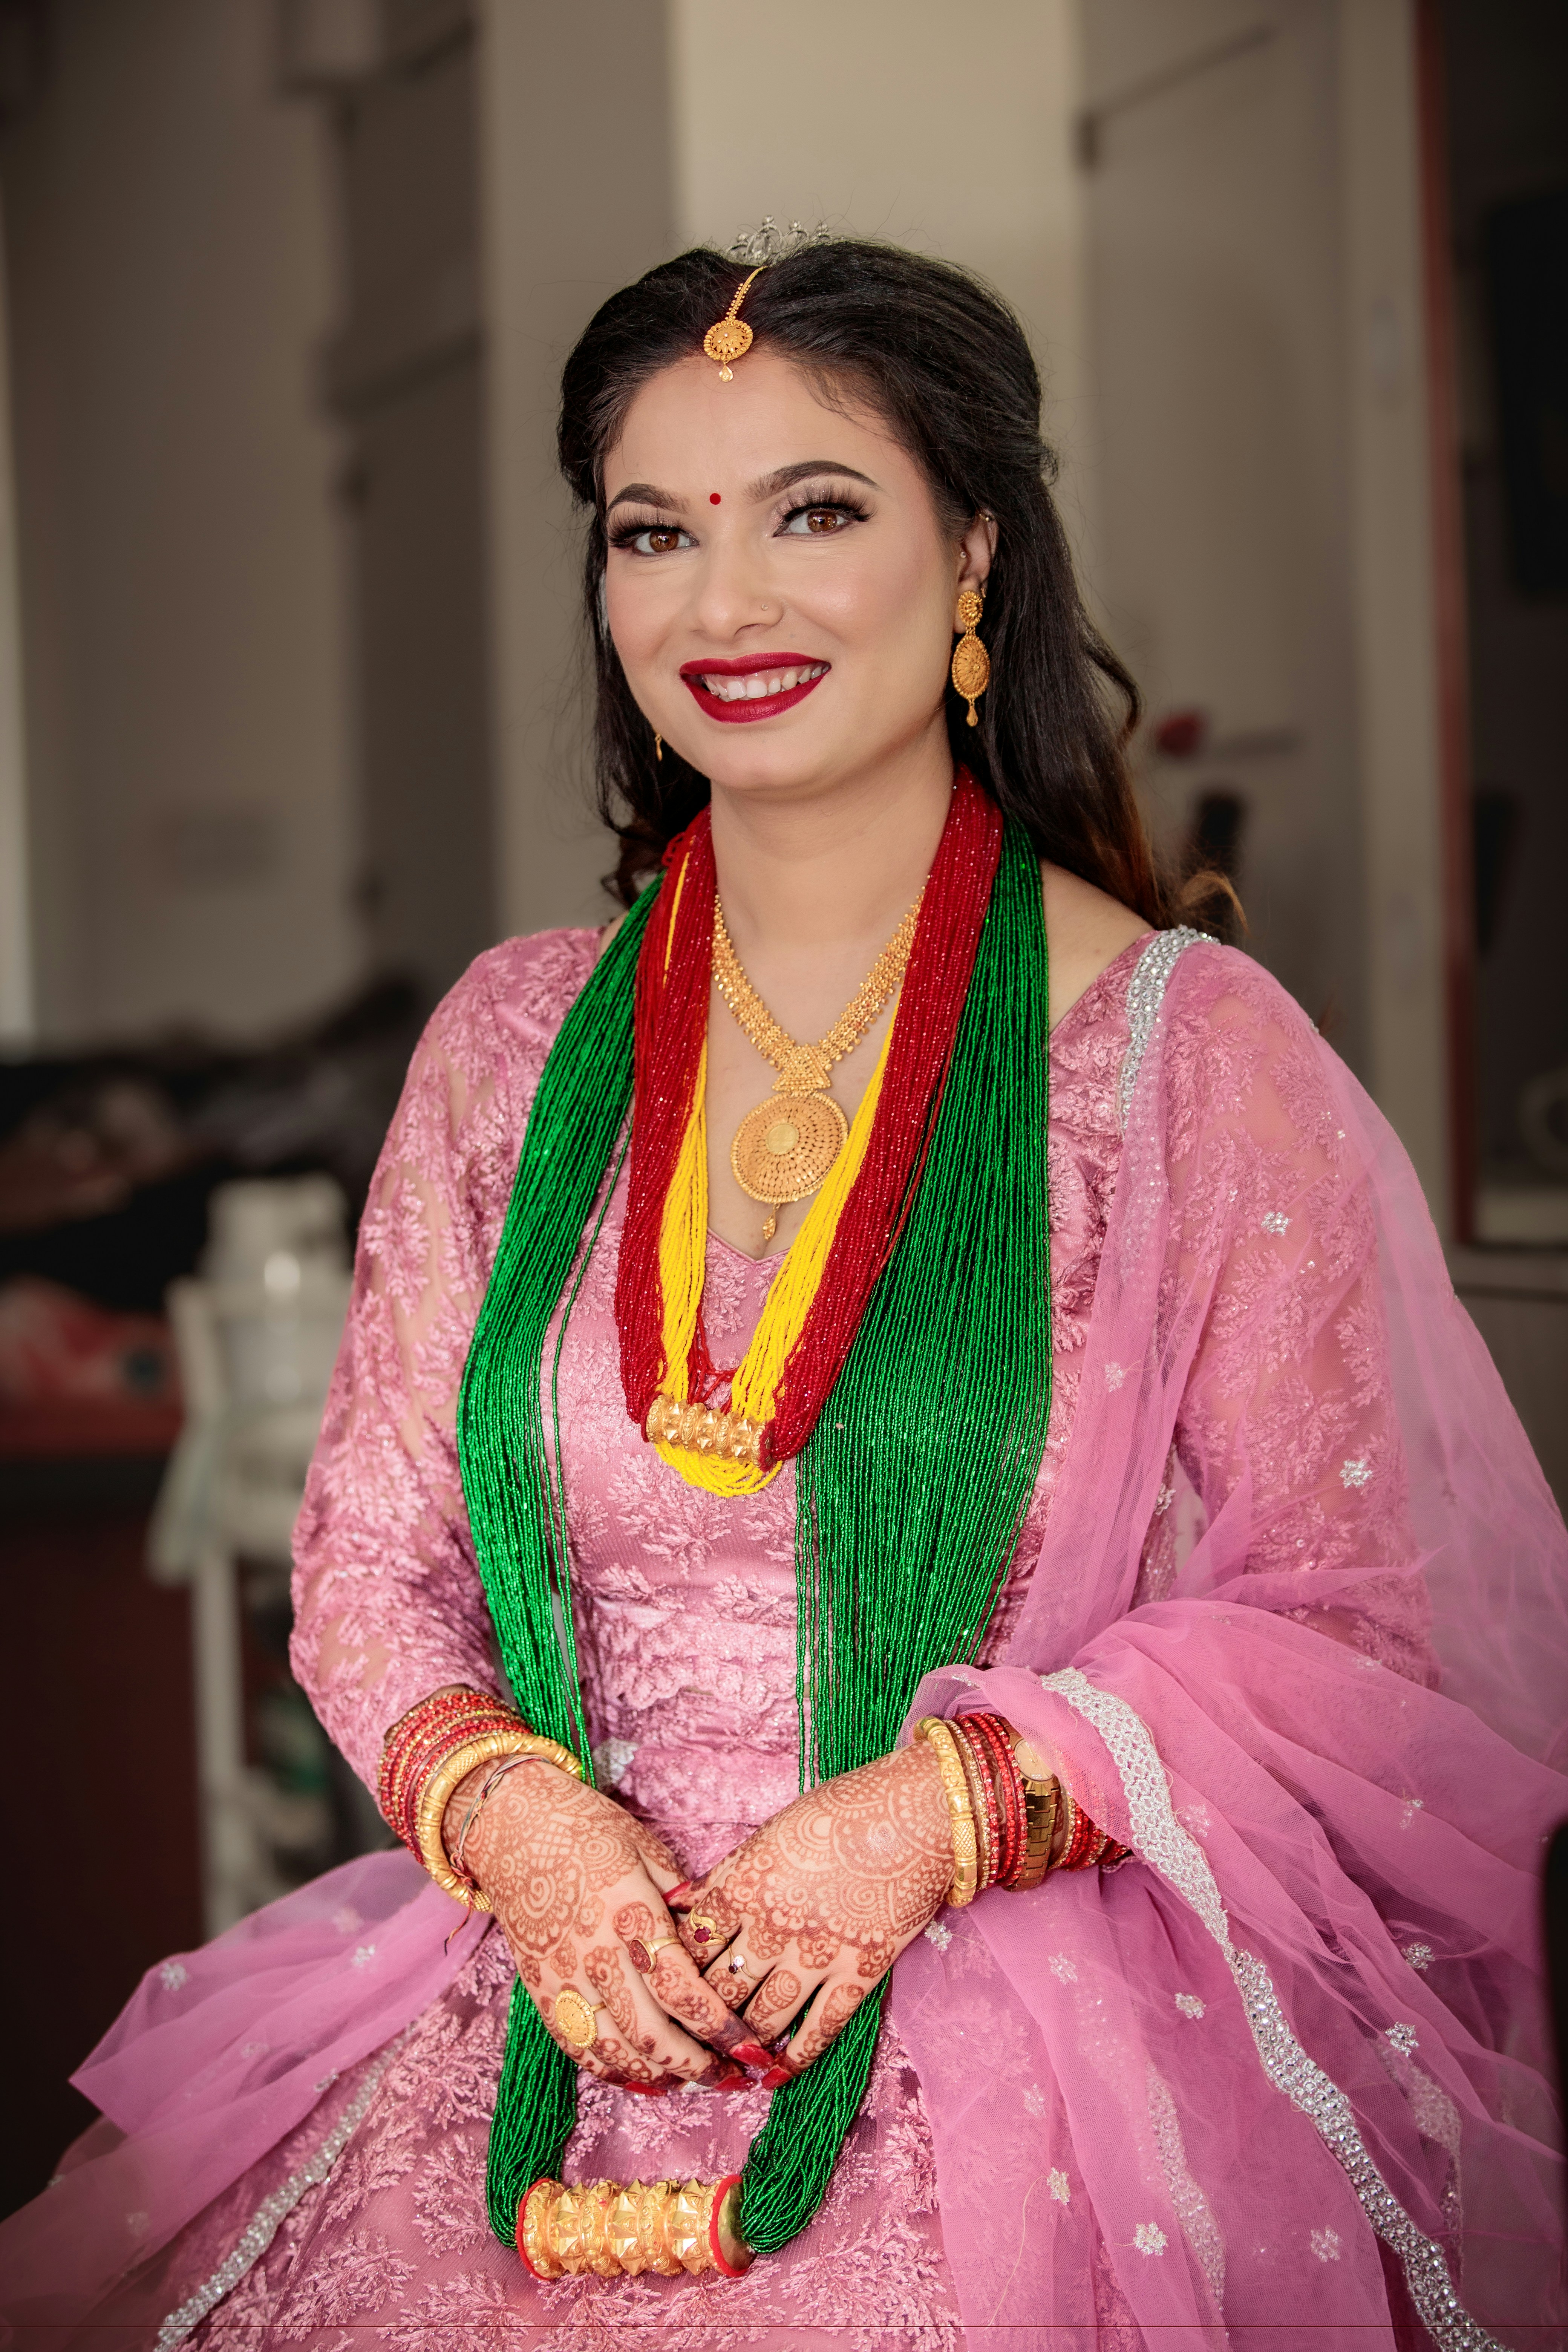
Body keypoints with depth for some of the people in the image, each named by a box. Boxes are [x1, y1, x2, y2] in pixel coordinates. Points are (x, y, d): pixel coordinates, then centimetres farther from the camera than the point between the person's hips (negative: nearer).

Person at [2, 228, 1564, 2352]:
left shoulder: (1189, 1050, -1)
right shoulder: (512, 1045, 10)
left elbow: (1338, 1613, -1)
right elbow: (373, 1553, 11)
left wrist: (934, 1816, -14)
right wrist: (510, 1807, -9)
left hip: (1021, 2060, -3)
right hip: (552, 2001, 4)